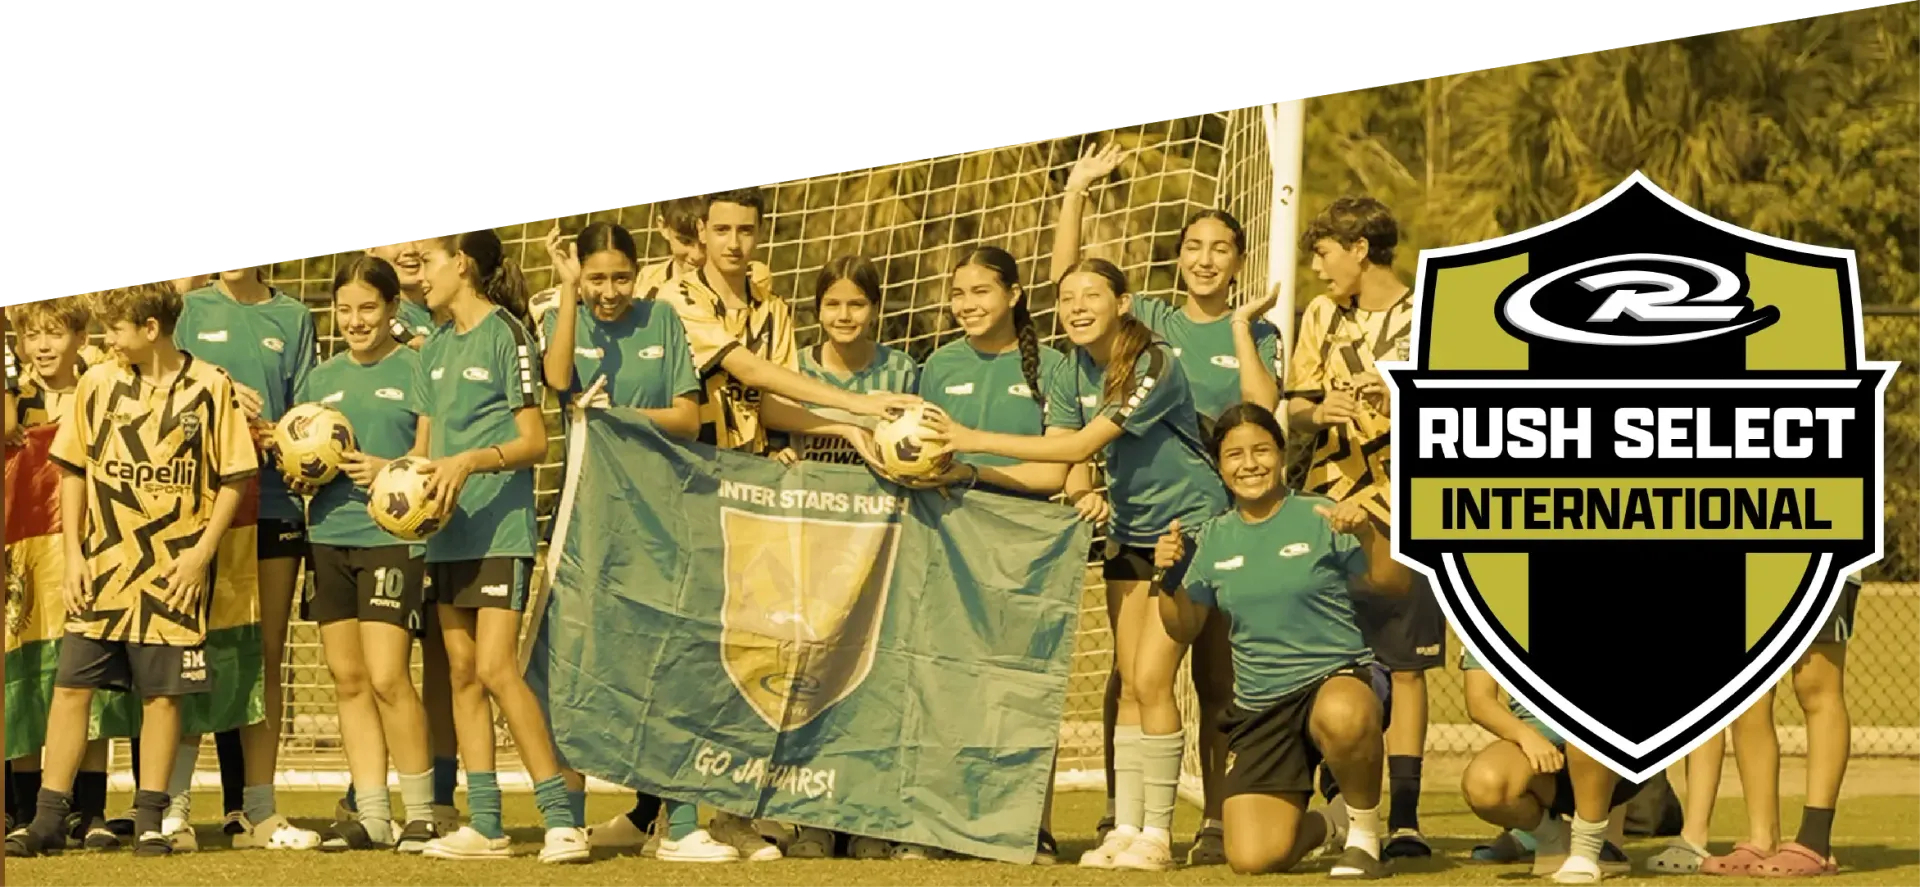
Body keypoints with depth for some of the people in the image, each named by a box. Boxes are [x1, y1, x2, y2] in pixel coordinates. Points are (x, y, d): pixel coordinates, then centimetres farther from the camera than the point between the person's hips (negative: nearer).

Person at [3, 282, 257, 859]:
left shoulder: (210, 388, -2)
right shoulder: (97, 384, 5)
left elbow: (233, 480, 0)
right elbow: (73, 471, 10)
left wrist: (201, 552, -8)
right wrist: (73, 553, 3)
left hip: (174, 570, -2)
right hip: (101, 567, 2)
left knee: (163, 693, 1)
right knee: (71, 687, 0)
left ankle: (150, 820, 10)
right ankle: (48, 818, 5)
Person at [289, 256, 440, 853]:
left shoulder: (416, 369, 0)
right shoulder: (322, 378, 16)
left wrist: (388, 469, -19)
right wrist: (299, 473, -1)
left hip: (391, 535, -6)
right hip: (329, 535, 6)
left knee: (387, 677, -12)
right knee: (347, 679, 5)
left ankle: (421, 814, -1)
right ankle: (371, 816, 11)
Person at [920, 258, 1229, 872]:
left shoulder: (1155, 366, -21)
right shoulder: (1073, 378, 2)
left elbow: (1083, 446, -27)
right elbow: (1059, 470, -4)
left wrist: (976, 440, -28)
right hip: (1130, 532, 7)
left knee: (1151, 678, -13)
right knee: (1130, 686, 4)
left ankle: (1157, 834, -7)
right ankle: (1125, 827, 7)